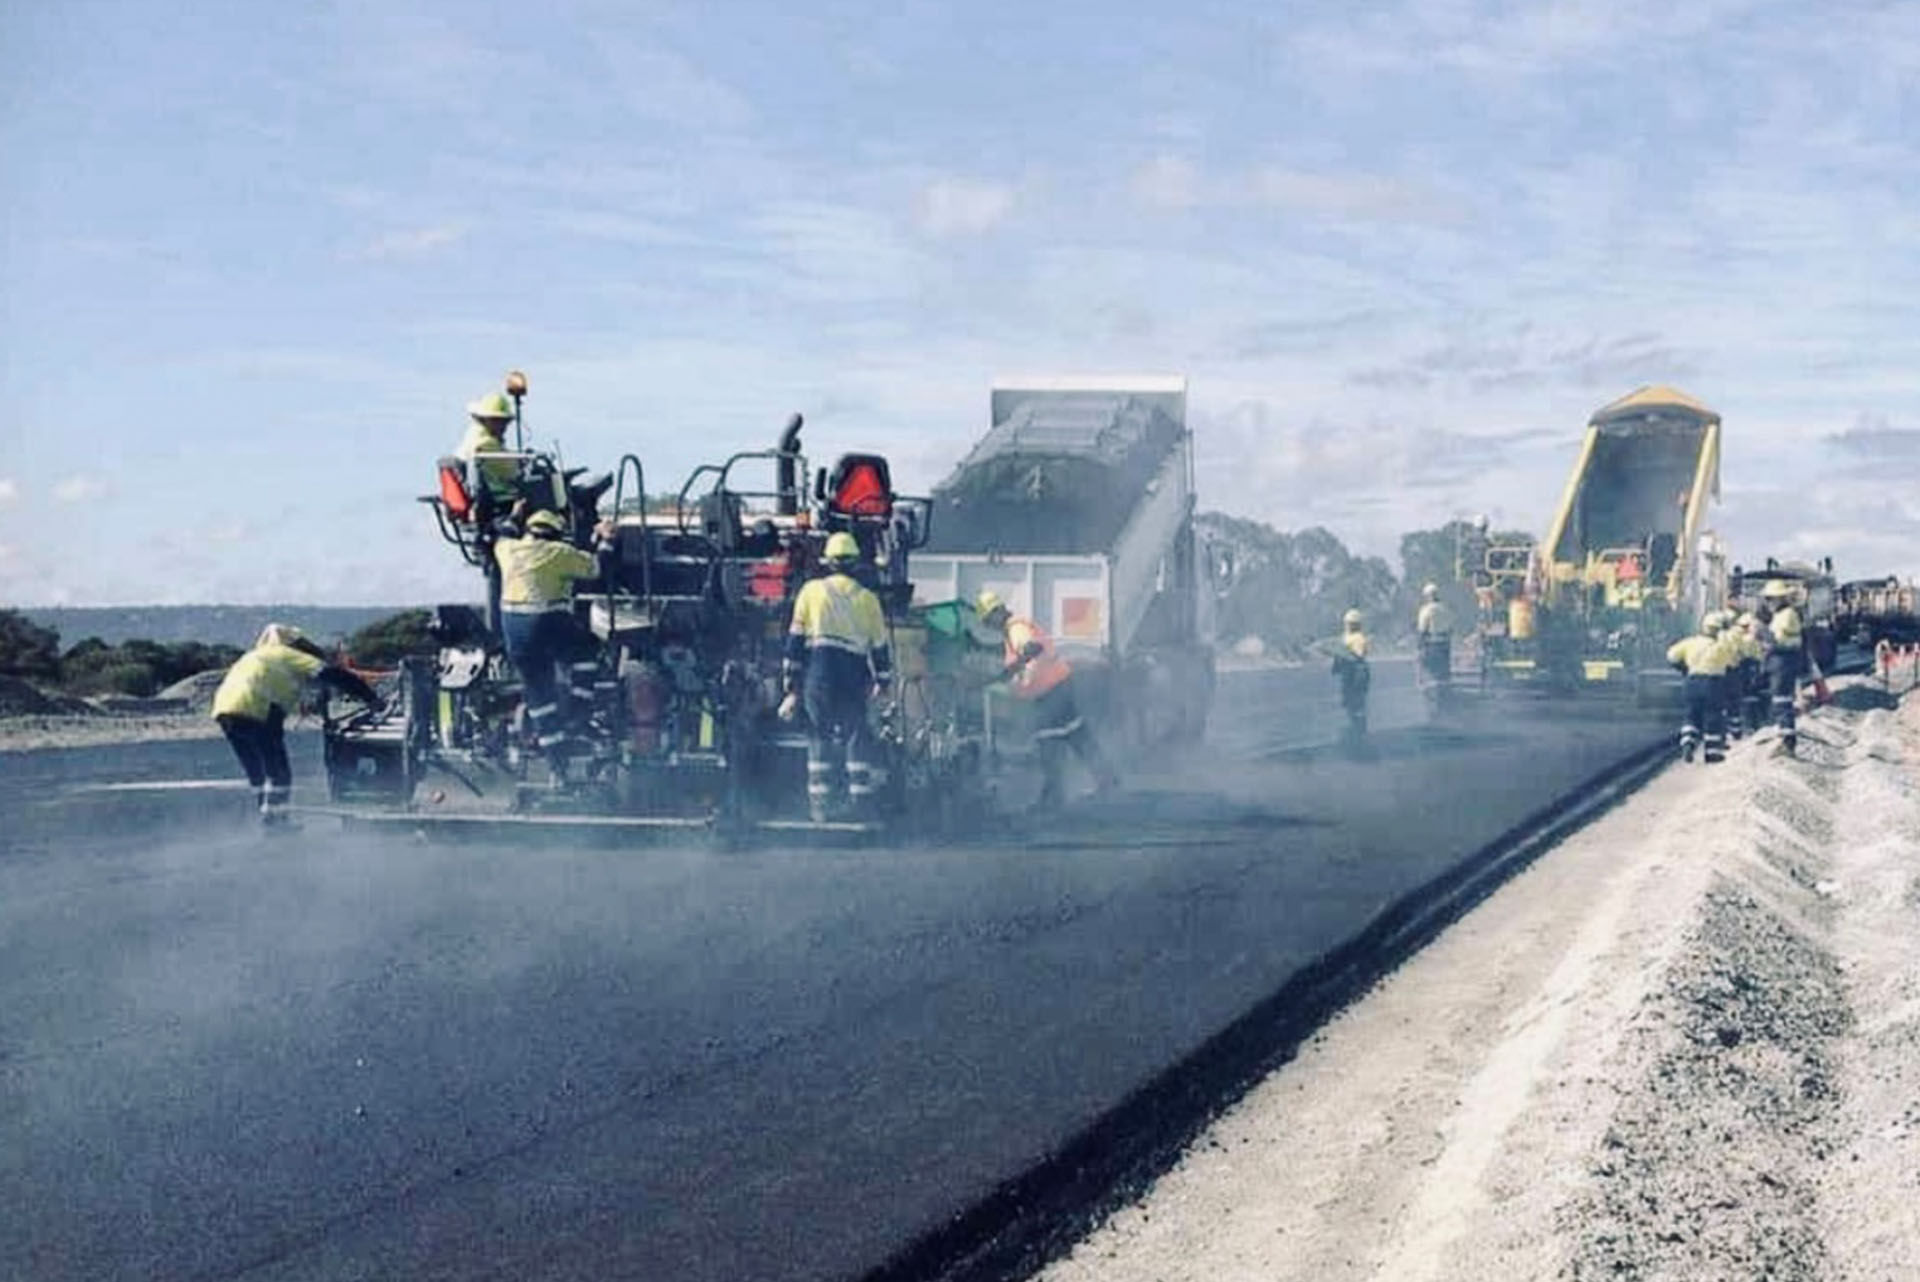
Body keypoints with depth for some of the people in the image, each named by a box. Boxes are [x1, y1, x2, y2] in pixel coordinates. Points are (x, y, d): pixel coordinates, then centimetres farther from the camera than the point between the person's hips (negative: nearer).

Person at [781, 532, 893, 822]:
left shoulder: (812, 591, 6)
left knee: (820, 735, 5)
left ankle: (820, 804, 0)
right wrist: (882, 681, 28)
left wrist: (792, 686, 7)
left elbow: (795, 639, 5)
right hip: (855, 673, 1)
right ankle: (861, 797, 6)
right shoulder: (868, 599, 10)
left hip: (819, 668, -1)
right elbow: (881, 644, 14)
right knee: (857, 733, 11)